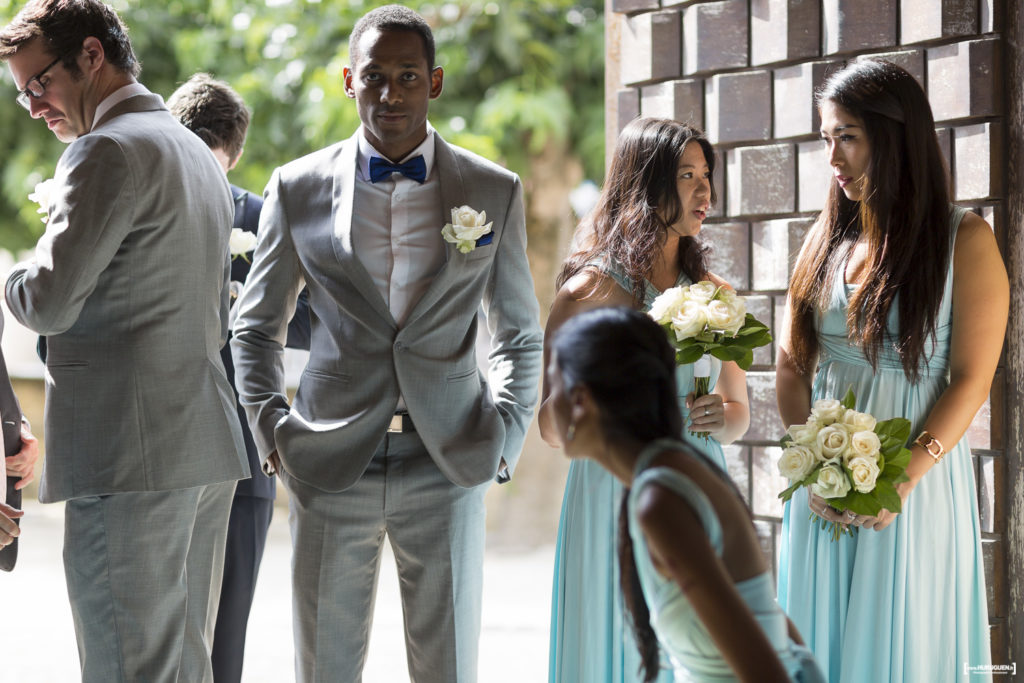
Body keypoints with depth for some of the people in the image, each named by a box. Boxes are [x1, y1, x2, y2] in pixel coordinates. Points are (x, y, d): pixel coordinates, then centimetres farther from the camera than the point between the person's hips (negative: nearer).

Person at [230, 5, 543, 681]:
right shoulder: (298, 187, 6)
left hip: (447, 469, 0)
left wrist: (505, 435, 0)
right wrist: (271, 428, 0)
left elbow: (520, 335, 14)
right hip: (332, 469, 0)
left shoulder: (495, 191, 6)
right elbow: (256, 328, 14)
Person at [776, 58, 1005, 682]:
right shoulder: (828, 238, 10)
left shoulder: (964, 239, -5)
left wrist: (905, 477, -19)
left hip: (917, 477, -4)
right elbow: (792, 365, 8)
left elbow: (972, 378, -9)